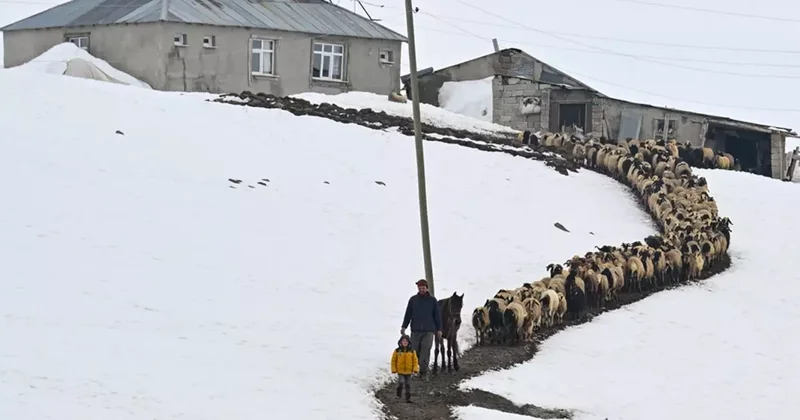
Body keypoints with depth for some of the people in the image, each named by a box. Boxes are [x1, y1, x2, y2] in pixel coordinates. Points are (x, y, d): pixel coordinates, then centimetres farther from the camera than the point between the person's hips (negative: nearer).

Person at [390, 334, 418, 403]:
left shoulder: (412, 351, 0)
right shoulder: (397, 351, -3)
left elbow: (415, 360, 3)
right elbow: (393, 360, 2)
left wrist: (415, 369, -8)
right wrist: (394, 369, -3)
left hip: (408, 371, 2)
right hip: (400, 371, -2)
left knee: (408, 385, 7)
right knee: (401, 382, -19)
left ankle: (408, 398, 15)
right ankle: (399, 394, 2)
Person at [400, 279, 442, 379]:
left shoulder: (433, 300, 4)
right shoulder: (413, 300, 6)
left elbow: (437, 315, 6)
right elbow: (408, 314, 7)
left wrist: (439, 329, 2)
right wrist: (404, 327, -1)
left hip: (428, 330, -1)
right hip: (415, 330, 1)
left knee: (425, 352, -7)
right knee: (414, 351, 0)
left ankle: (423, 372, -3)